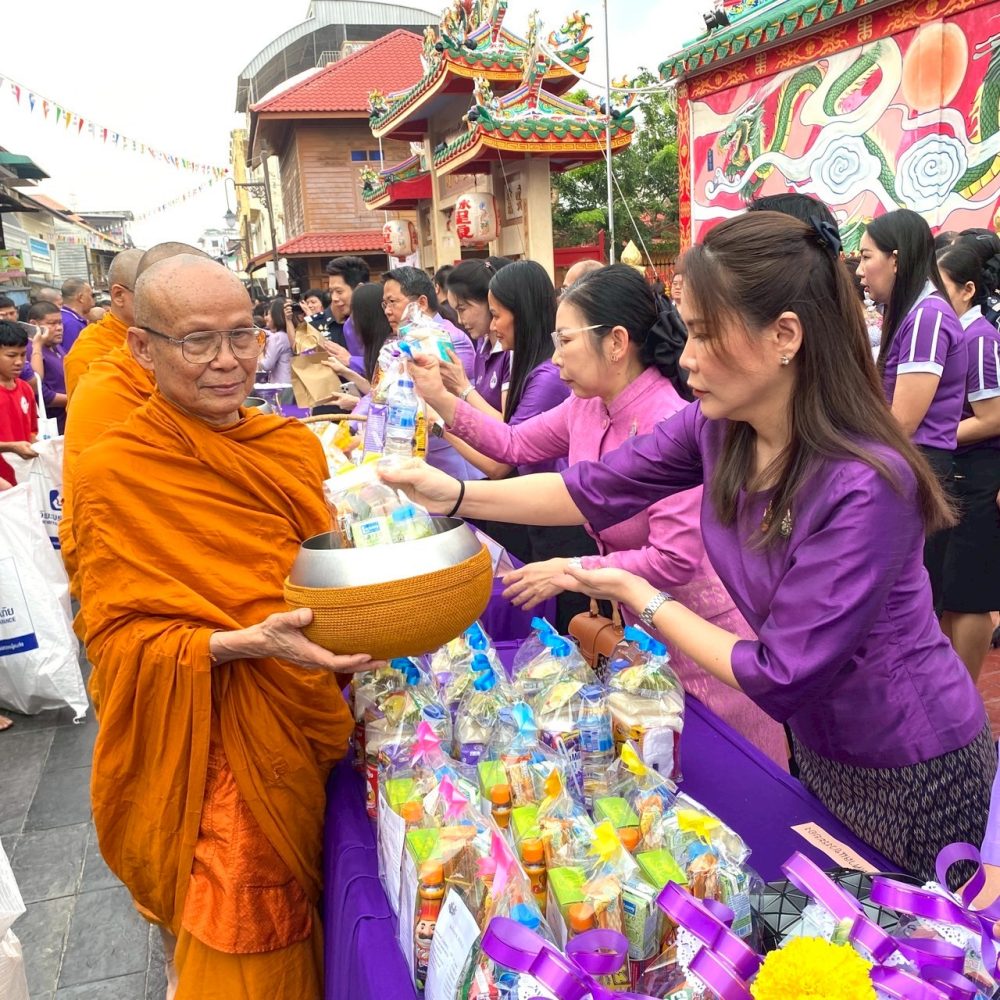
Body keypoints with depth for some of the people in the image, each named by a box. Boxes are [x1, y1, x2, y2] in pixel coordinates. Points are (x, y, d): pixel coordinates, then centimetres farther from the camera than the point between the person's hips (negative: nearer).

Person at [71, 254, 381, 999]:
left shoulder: (293, 444, 3)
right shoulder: (114, 475, -14)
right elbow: (117, 638, -16)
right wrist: (247, 643, -29)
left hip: (310, 730, 5)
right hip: (219, 753, -5)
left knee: (305, 936, 20)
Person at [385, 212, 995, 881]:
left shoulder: (863, 487, -34)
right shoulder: (717, 427, -13)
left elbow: (780, 679, -30)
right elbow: (598, 489, -6)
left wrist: (641, 599, -20)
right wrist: (456, 495, -15)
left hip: (911, 773, -6)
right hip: (818, 743, 7)